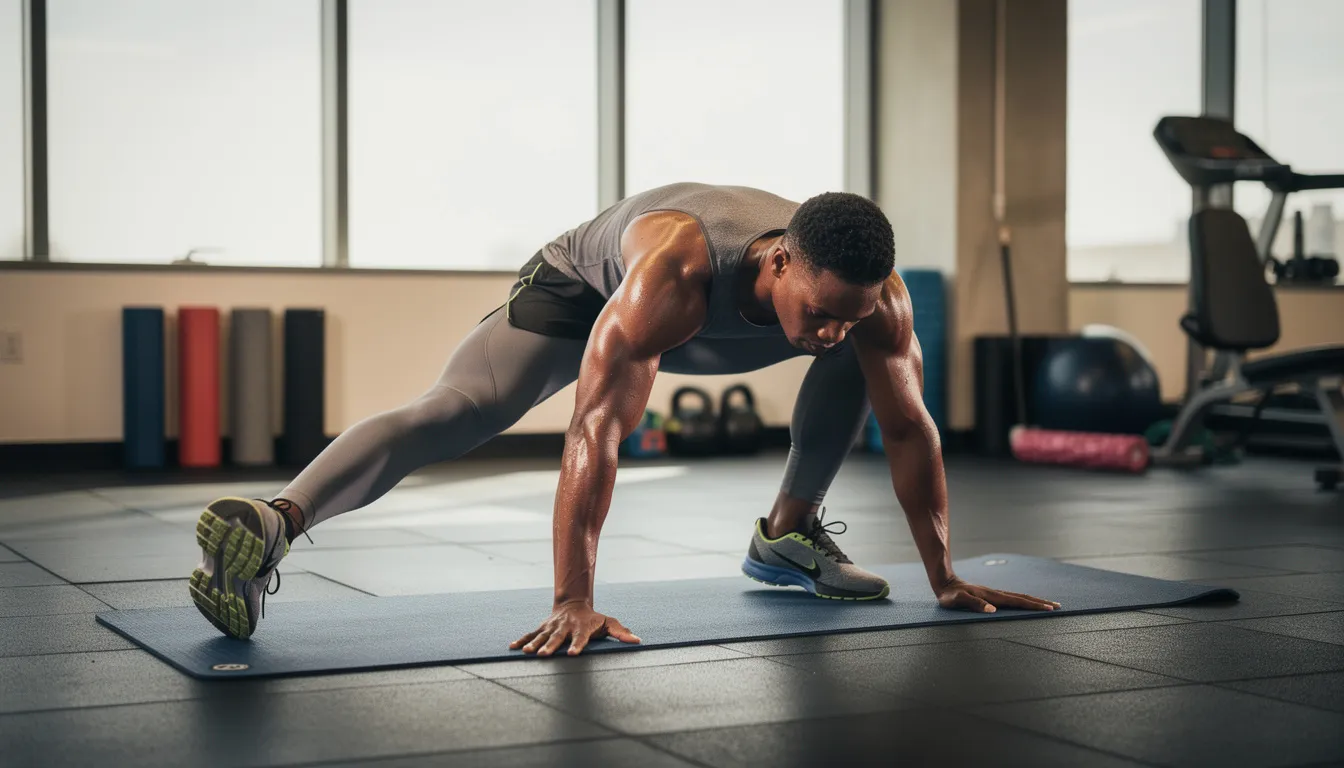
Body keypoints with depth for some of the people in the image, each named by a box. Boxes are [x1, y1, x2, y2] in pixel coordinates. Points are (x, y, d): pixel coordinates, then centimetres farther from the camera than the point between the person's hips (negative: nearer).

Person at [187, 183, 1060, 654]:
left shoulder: (872, 294, -31)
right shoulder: (675, 269, -48)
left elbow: (909, 428, -17)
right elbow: (596, 432, -49)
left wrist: (945, 575, -10)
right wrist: (573, 600, -51)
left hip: (717, 324, 6)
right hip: (582, 293, -6)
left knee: (864, 361, 2)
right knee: (454, 412, -27)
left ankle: (790, 534, 13)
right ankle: (273, 524, -38)